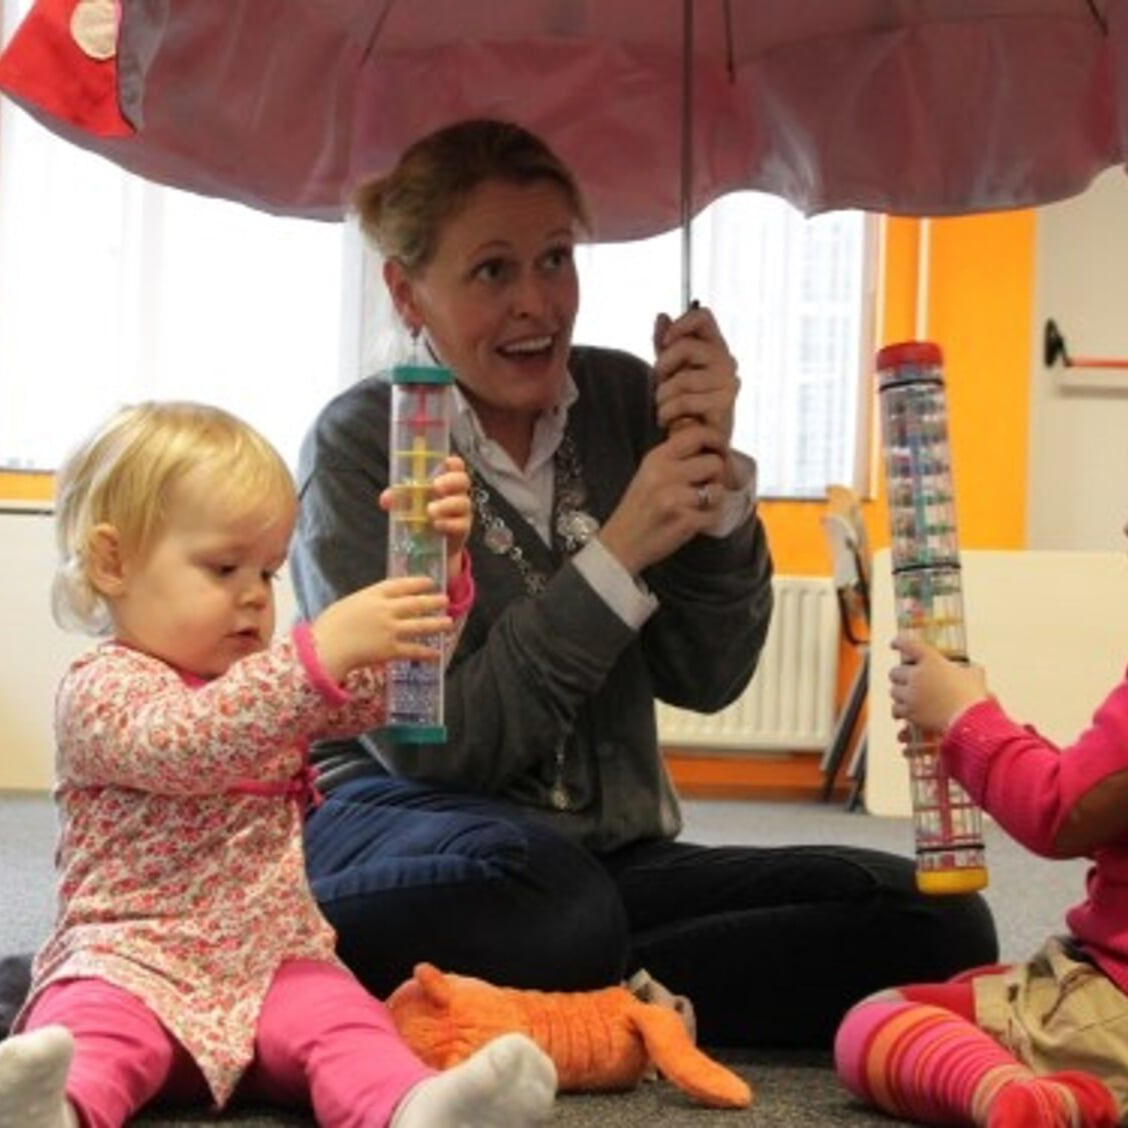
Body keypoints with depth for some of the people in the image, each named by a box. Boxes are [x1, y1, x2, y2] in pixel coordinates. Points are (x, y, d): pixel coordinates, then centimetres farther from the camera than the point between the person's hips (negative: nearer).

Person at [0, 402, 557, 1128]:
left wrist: (437, 577, -3)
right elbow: (181, 743, -25)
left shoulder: (273, 678, 20)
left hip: (274, 958, 5)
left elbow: (386, 687, 14)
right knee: (92, 1022, -36)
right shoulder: (103, 688, -5)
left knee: (343, 1019, -26)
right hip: (132, 958, -5)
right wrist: (319, 654, -35)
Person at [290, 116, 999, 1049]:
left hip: (610, 856, 6)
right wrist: (619, 553, -19)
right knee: (538, 886, -43)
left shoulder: (623, 401, 5)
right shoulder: (361, 445, -6)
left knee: (938, 919, -19)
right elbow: (432, 744, -13)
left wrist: (716, 475, -12)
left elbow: (705, 679, 3)